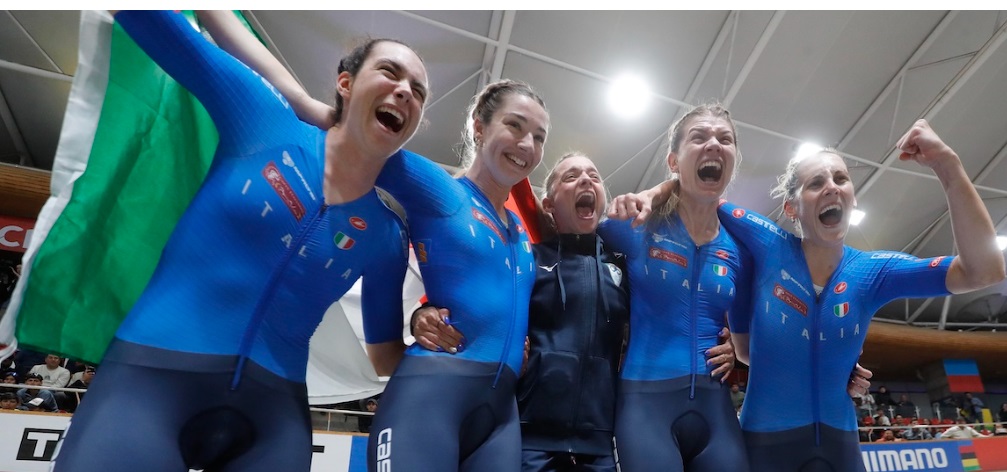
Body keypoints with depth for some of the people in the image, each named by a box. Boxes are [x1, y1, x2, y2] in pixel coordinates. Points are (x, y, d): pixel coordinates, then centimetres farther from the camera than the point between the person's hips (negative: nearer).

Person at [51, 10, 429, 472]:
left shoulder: (386, 237, 2)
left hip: (272, 402, 3)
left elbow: (387, 358, 14)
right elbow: (158, 26, 0)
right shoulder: (267, 123, -3)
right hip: (155, 369, -2)